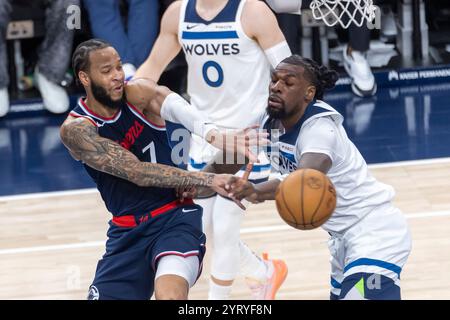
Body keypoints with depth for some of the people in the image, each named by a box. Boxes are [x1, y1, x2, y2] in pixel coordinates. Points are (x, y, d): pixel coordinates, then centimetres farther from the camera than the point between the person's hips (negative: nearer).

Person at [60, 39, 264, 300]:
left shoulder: (139, 93, -8)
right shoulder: (76, 129, -10)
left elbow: (173, 104, -32)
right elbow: (137, 173, -21)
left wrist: (213, 134, -56)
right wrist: (206, 180, -32)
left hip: (175, 217, -2)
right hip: (127, 231, 2)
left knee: (169, 295, -29)